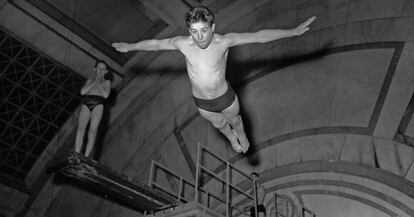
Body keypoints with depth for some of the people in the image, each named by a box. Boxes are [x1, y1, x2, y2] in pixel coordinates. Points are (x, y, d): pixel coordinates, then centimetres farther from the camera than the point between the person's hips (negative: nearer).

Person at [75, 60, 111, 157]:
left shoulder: (107, 82, 22)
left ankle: (86, 157, -27)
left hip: (98, 106, -1)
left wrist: (99, 84, 1)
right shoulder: (90, 81, 27)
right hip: (86, 105, 2)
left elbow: (106, 95, 3)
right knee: (80, 128, -20)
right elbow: (82, 92, 8)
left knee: (92, 130, -20)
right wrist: (94, 83, 2)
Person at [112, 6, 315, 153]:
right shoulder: (183, 44, -24)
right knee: (219, 124, 31)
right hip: (202, 103, 2)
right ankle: (232, 138, 67)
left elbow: (259, 36, -28)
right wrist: (130, 46, 6)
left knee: (234, 120, 29)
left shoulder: (224, 41, -29)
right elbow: (155, 43, -7)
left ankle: (242, 135, 67)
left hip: (225, 97, -2)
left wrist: (294, 31, -29)